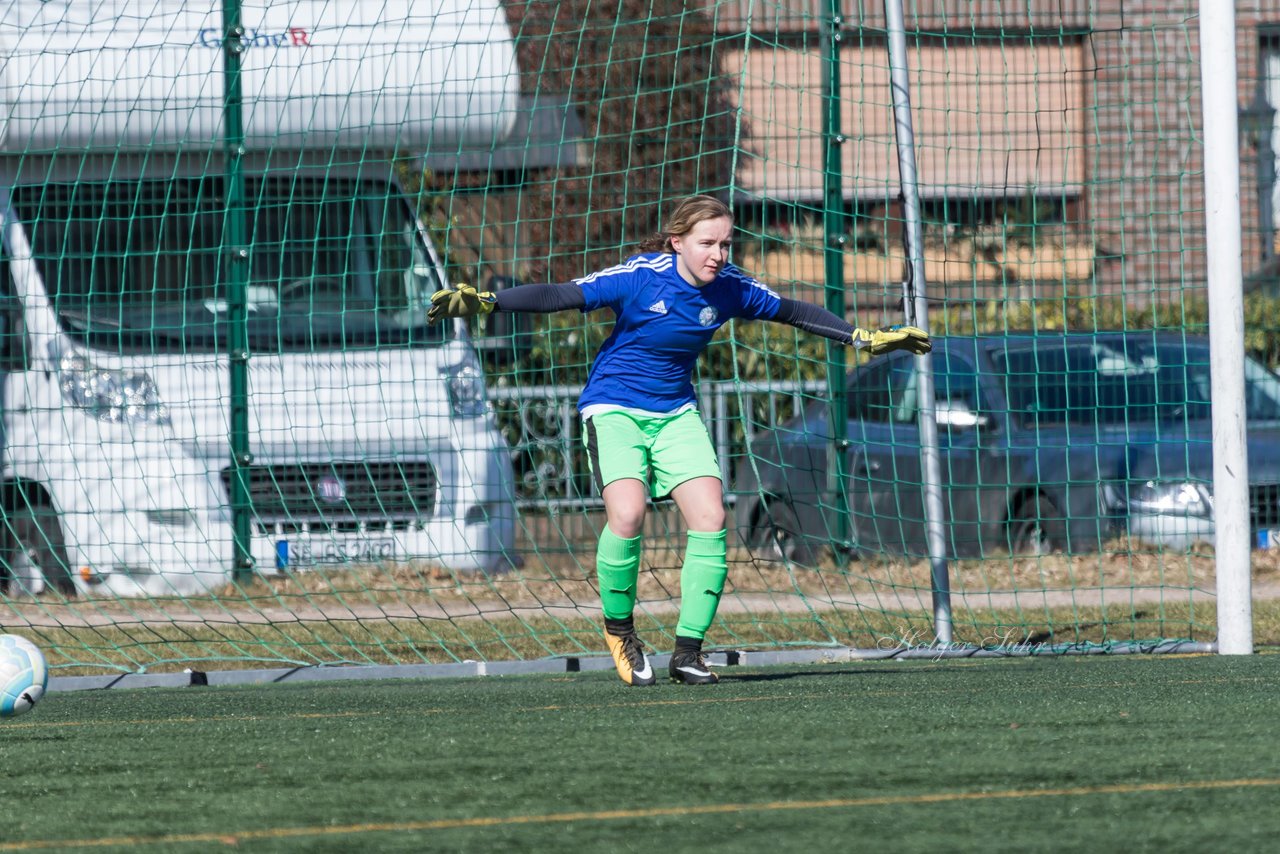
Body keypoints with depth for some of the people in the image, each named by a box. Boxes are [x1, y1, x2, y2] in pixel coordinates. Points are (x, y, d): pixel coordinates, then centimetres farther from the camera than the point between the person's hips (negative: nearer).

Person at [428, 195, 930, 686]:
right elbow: (561, 296, -22)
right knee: (627, 514, -27)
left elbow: (792, 312, 11)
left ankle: (687, 651, -1)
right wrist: (486, 302, -32)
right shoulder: (640, 278, -19)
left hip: (676, 414, 5)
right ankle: (618, 628, -2)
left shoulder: (729, 288, -5)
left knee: (710, 519, -12)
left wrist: (862, 338, 13)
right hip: (614, 407, -5)